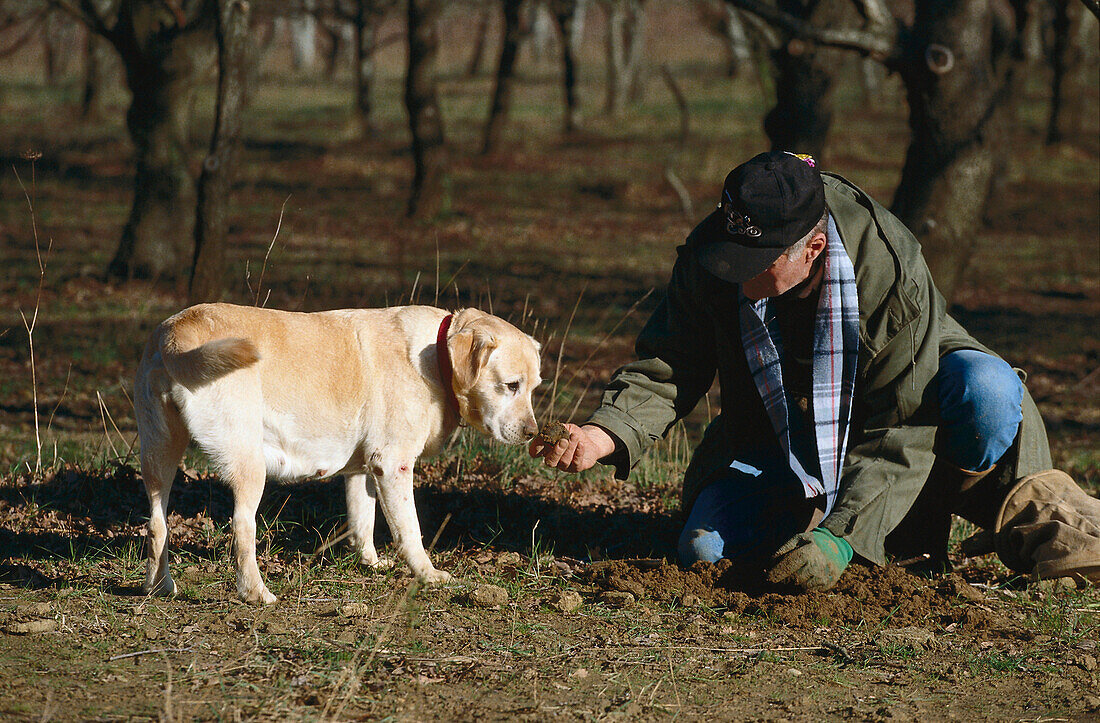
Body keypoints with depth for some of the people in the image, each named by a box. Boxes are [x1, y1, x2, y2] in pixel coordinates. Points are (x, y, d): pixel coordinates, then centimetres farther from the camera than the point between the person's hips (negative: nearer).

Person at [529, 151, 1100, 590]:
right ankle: (906, 535, -3)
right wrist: (604, 435, -32)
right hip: (778, 439, 4)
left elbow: (901, 430, -31)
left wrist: (839, 536, -40)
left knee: (985, 391, -38)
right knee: (704, 548, -19)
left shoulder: (890, 267, -34)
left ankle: (1025, 508, -5)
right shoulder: (706, 263, -22)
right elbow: (665, 371, -12)